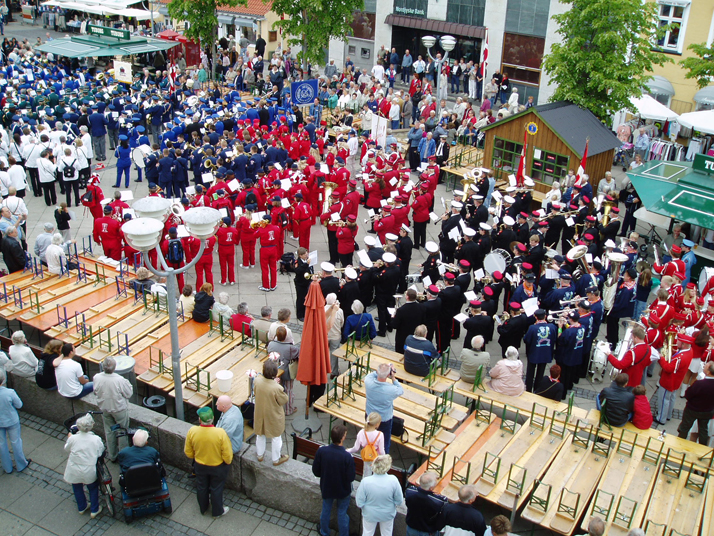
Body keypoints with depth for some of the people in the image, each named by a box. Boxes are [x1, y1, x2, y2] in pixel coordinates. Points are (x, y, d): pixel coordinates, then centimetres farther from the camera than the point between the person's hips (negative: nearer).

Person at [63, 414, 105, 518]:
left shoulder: (73, 438, -20)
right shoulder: (96, 439, -22)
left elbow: (67, 449, 1)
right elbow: (100, 452, -7)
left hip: (74, 472, 1)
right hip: (90, 472, -1)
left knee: (77, 488, 28)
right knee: (93, 488, 25)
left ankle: (81, 507, 47)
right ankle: (94, 510, 35)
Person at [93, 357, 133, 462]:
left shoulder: (96, 378, -21)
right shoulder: (120, 380, -33)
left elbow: (95, 391, -2)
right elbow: (129, 394, -17)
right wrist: (128, 384, -1)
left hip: (104, 408, 4)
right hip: (119, 409, -4)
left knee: (109, 431, 22)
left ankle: (112, 455, 37)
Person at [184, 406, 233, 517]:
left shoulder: (192, 431, -25)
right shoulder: (220, 433, -32)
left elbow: (188, 452, -7)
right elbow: (227, 454, -21)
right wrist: (228, 462, 1)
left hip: (200, 466, 2)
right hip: (217, 467, -2)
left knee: (201, 488, 27)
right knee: (216, 489, 22)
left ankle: (203, 508, 50)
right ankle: (217, 511, 42)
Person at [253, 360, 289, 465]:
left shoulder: (257, 381, -22)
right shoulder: (277, 388, -36)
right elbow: (284, 401, -19)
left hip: (260, 414, 4)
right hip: (274, 417, -4)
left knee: (260, 435, 28)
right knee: (276, 438, 20)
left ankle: (260, 455, 49)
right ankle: (276, 459, 39)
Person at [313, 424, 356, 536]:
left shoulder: (321, 451, -24)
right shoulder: (347, 457, -33)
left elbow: (316, 472, -12)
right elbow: (351, 478, -23)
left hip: (326, 488, 3)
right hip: (343, 490, -3)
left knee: (325, 510, 26)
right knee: (342, 514, 20)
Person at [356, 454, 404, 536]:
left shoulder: (365, 482, -31)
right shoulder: (393, 480, -28)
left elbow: (359, 503, -20)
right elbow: (399, 501, -15)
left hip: (370, 515, -1)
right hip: (388, 514, 1)